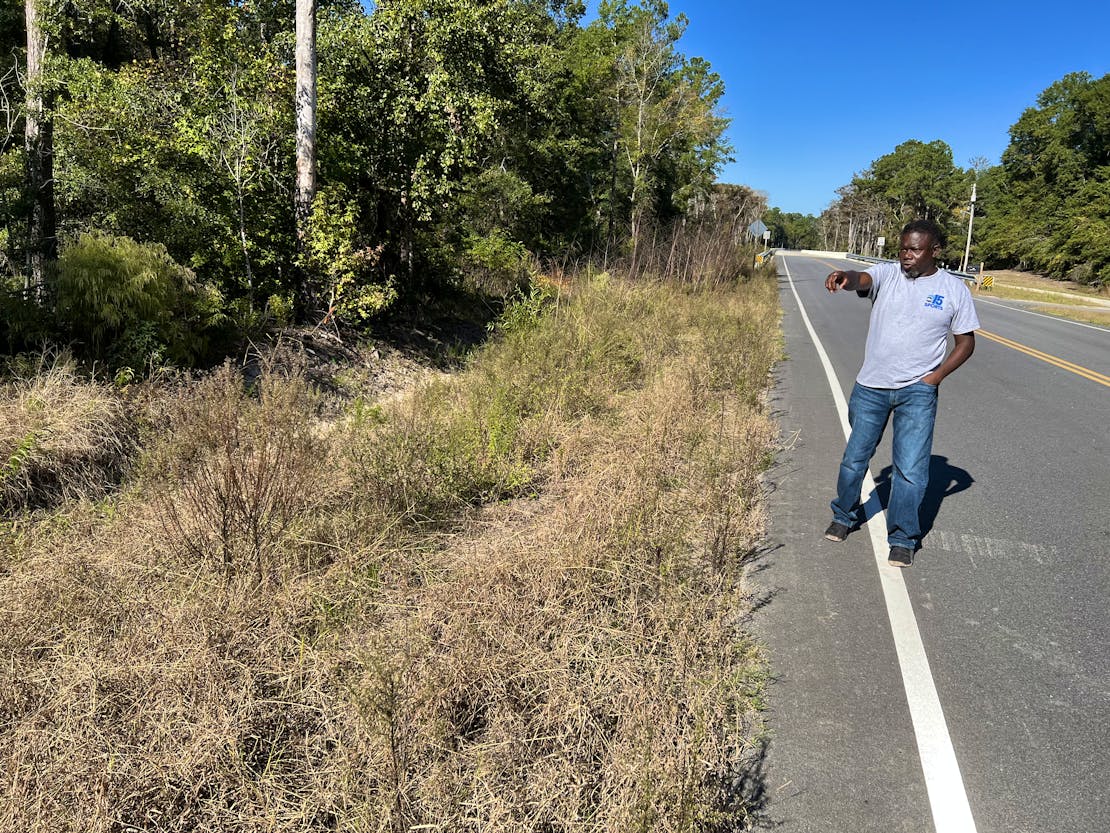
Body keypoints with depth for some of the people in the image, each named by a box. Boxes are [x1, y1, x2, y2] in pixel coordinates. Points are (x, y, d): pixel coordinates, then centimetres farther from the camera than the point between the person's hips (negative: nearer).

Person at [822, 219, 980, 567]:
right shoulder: (886, 274, -2)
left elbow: (966, 341, 7)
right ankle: (844, 517, 36)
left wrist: (938, 374, -7)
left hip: (918, 392, -1)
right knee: (854, 459, 13)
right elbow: (862, 279, -25)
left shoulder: (954, 289, -1)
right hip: (870, 387, 1)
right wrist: (845, 276, -49)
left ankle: (903, 539, 13)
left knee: (910, 470, -3)